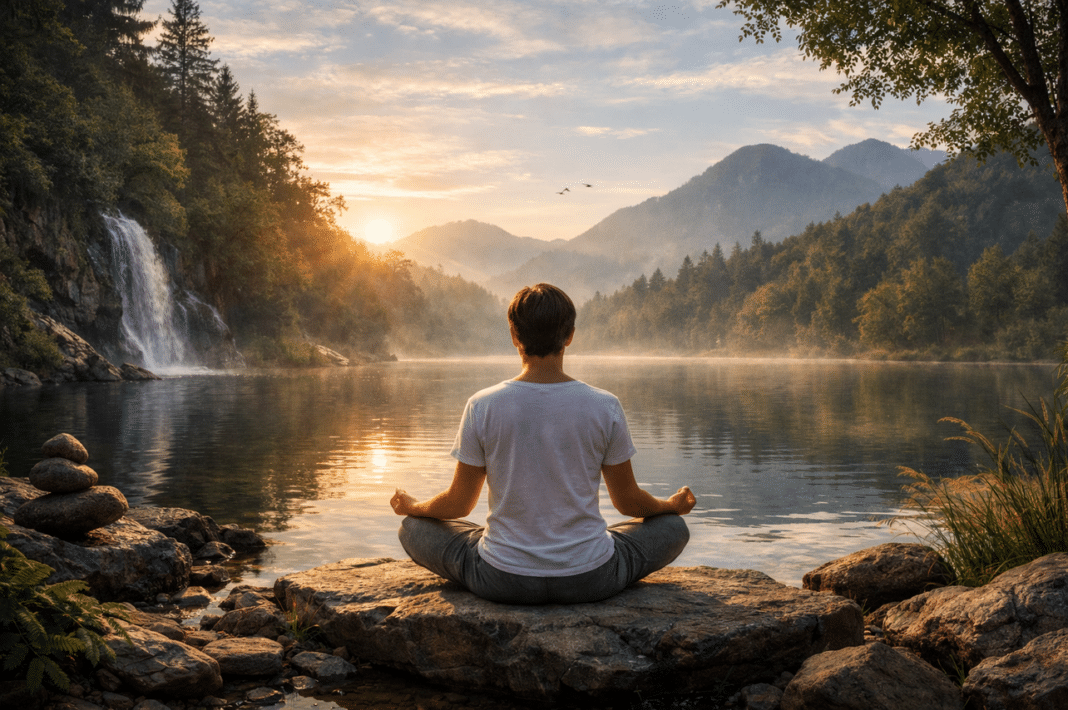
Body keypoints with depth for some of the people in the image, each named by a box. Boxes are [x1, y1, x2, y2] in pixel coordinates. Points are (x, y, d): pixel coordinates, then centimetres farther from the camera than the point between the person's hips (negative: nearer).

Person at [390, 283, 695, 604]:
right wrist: (673, 505, 25)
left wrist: (412, 506, 23)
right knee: (674, 527, 24)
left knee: (413, 528, 23)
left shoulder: (482, 406, -10)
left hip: (501, 581, 0)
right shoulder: (605, 407, -10)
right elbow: (628, 501, 3)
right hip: (590, 580, 0)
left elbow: (458, 504, 1)